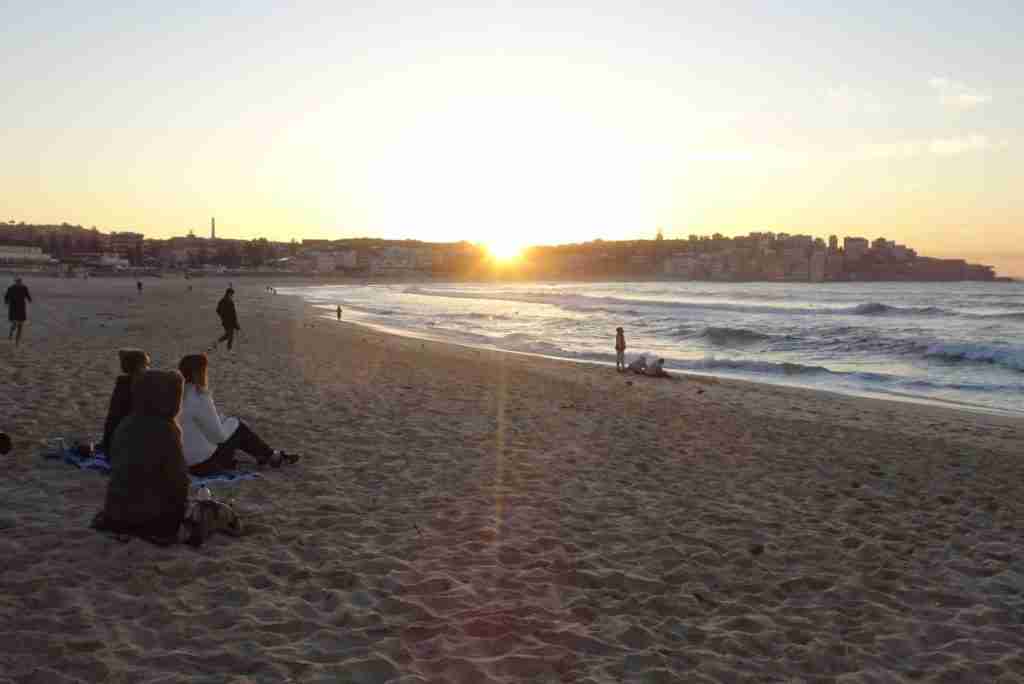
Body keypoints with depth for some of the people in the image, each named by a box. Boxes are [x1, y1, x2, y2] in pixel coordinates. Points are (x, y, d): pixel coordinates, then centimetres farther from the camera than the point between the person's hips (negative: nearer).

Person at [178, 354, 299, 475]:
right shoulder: (200, 399, -23)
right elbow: (219, 435, -17)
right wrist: (231, 423, 2)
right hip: (205, 461, -8)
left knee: (232, 423, 19)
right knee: (238, 428, 9)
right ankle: (272, 456, 27)